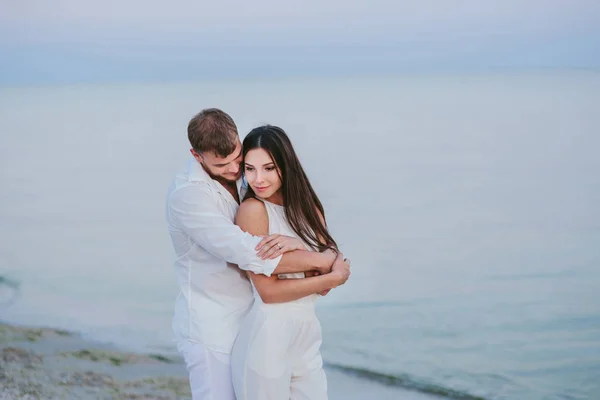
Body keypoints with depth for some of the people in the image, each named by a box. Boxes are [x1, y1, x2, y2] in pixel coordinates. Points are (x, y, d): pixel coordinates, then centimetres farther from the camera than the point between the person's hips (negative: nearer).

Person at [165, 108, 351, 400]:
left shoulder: (244, 176, 2)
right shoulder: (187, 194, -20)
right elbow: (247, 253, -29)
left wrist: (292, 241, -26)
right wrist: (325, 261, -23)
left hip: (248, 320, 7)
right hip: (211, 329, -7)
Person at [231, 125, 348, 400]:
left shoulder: (308, 208, 8)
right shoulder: (253, 209, -11)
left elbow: (328, 280, -2)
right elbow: (268, 291, -15)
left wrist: (294, 246, -19)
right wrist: (330, 278, -7)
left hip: (308, 340, 6)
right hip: (267, 339, -6)